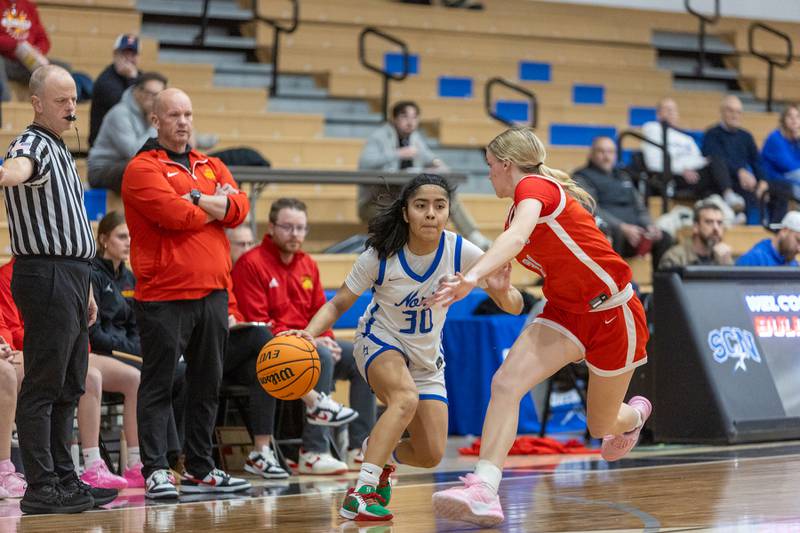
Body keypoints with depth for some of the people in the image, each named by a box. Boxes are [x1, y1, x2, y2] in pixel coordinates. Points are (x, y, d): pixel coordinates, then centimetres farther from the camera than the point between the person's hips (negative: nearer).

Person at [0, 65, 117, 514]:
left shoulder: (62, 152, 20)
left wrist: (86, 289, 26)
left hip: (72, 278, 10)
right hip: (47, 277, -10)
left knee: (69, 388, 13)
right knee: (43, 387, -8)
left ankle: (65, 481, 20)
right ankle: (41, 489, -8)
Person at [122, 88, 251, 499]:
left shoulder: (211, 167, 18)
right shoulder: (143, 168, -3)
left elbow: (239, 207, 2)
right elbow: (174, 214, -18)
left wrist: (198, 201, -12)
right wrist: (215, 209, -1)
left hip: (213, 292, 7)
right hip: (164, 296, -7)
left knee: (207, 385, 11)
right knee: (158, 386, -4)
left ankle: (200, 470, 19)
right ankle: (155, 471, -3)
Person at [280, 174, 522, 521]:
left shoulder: (461, 252, -20)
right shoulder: (380, 255, -23)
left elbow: (514, 307, -18)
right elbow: (338, 304, -13)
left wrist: (502, 290, -42)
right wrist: (310, 332, -33)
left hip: (427, 358, 3)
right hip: (380, 342, -3)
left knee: (430, 455, -3)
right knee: (406, 397, -35)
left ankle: (380, 457, 31)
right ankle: (360, 492, -35)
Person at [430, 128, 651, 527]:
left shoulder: (534, 187, -20)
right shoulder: (522, 208, 8)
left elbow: (516, 238, -40)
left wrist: (472, 277, -53)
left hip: (613, 312, -7)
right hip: (566, 311, 7)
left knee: (601, 426, 11)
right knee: (506, 382, -20)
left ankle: (636, 414, 49)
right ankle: (483, 490, -28)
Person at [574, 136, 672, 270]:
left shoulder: (623, 177, 28)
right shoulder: (583, 177, 6)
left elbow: (640, 207, 25)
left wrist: (649, 225, 1)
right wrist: (623, 227, -21)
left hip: (633, 232, 6)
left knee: (664, 238, -17)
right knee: (615, 234, -39)